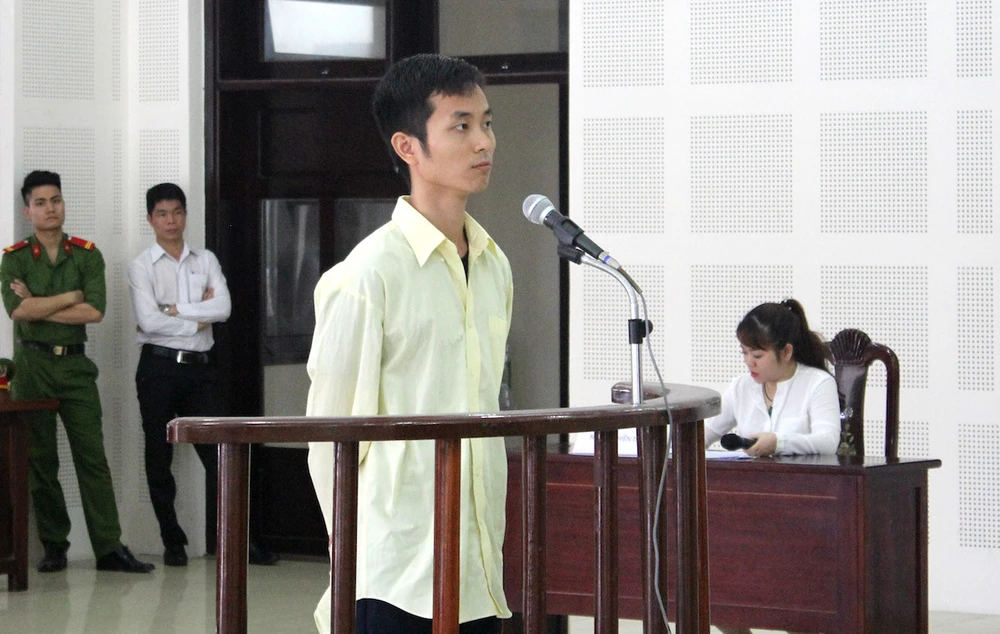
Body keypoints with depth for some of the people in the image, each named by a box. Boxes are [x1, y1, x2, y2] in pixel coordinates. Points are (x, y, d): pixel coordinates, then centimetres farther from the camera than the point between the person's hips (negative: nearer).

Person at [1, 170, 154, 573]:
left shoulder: (87, 254, 6)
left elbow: (95, 311, -7)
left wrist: (38, 307, -8)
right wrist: (71, 297, -8)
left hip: (74, 364, 0)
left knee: (92, 456, -4)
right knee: (39, 459, 3)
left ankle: (109, 548, -6)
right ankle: (53, 547, 12)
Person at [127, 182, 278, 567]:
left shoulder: (205, 261, 10)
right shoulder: (142, 266, 0)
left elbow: (223, 308, -5)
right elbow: (149, 321, -13)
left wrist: (173, 311, -10)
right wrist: (198, 319, -6)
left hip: (200, 366, 2)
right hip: (159, 366, -2)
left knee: (219, 453, -3)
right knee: (159, 458, 3)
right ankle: (172, 542, 13)